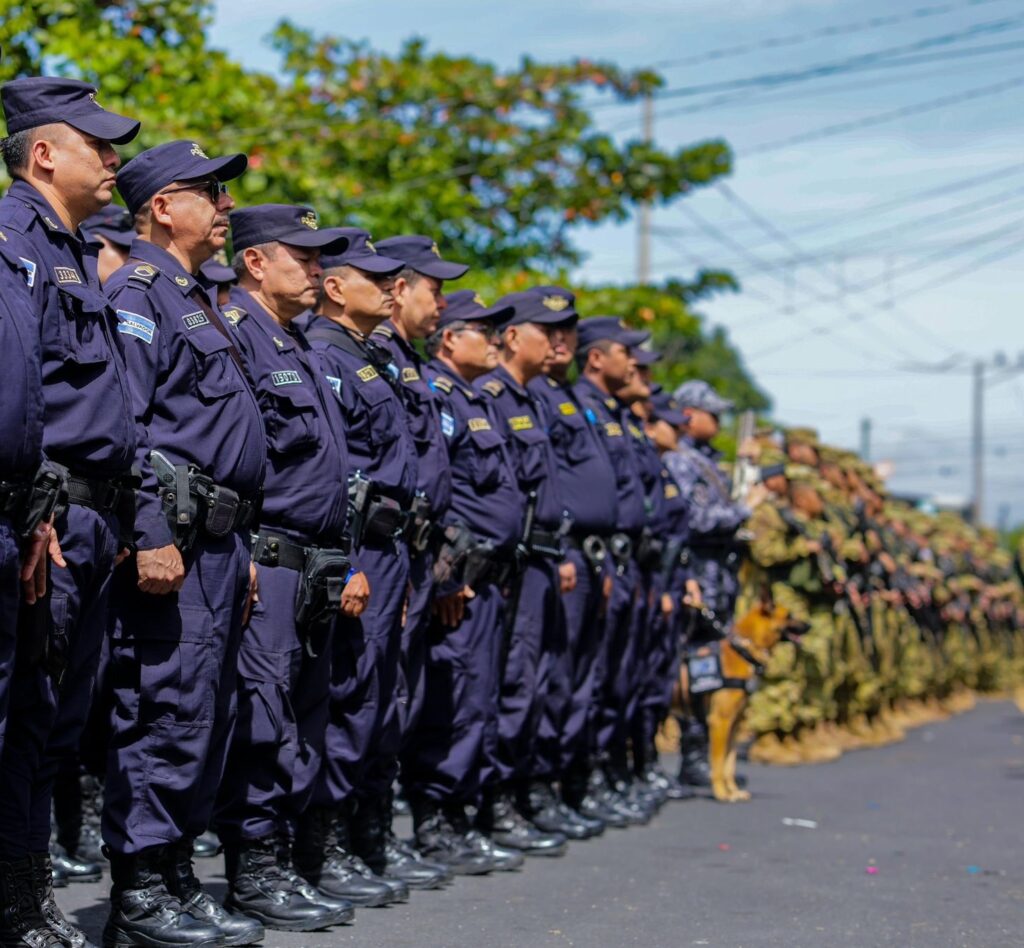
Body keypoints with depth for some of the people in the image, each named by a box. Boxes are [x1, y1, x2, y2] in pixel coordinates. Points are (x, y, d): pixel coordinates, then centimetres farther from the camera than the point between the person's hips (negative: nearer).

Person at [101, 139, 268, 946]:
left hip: (217, 545, 10)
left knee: (205, 718, 11)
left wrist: (241, 550, 22)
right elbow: (121, 420, -18)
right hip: (173, 541, -10)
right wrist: (150, 537, -24)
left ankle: (177, 877, 18)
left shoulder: (196, 301, 24)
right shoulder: (138, 290, -7)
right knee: (164, 711, -8)